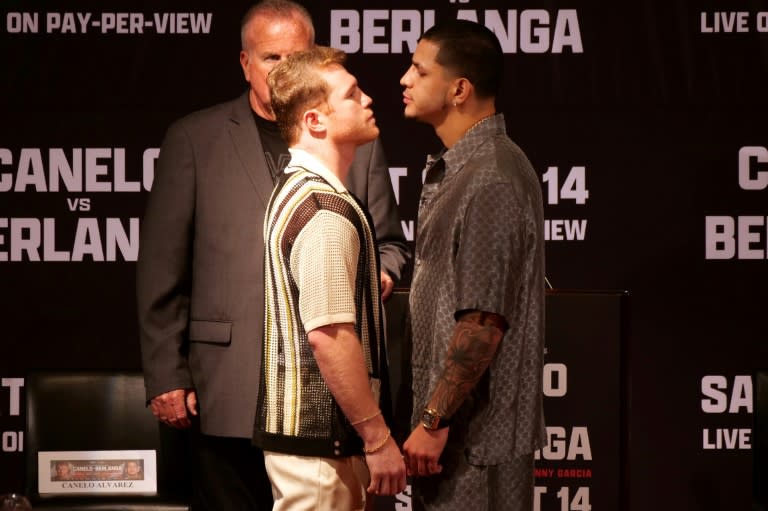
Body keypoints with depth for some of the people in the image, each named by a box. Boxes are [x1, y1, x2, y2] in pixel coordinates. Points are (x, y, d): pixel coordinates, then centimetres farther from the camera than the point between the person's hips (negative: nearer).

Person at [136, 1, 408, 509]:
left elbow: (388, 240, 18)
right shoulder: (195, 138, 5)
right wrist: (166, 376, -1)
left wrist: (380, 275, -6)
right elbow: (162, 267, 3)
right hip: (230, 392, -1)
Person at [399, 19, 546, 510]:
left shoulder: (490, 181, -19)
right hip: (455, 420, 9)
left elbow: (482, 322, -23)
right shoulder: (457, 168, 12)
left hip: (476, 433, -9)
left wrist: (434, 422, -20)